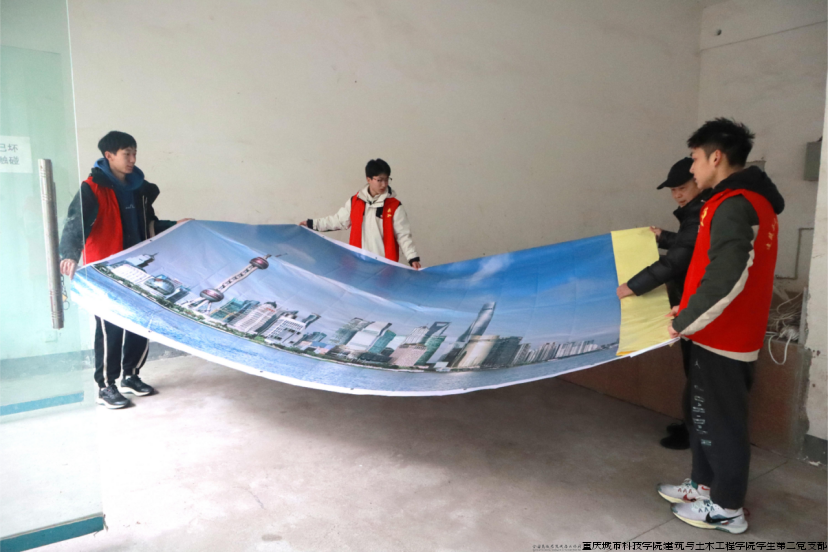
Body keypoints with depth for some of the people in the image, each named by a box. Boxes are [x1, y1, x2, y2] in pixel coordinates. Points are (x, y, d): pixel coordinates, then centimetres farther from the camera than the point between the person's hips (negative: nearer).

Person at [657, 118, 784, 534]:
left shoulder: (733, 204, -20)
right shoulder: (752, 200, 12)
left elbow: (726, 278, -29)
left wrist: (686, 321, -18)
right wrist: (690, 309, 14)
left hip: (722, 339, -9)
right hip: (729, 333, 9)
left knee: (721, 421, 5)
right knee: (704, 413, 19)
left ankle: (727, 507, 20)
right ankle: (703, 484, 34)